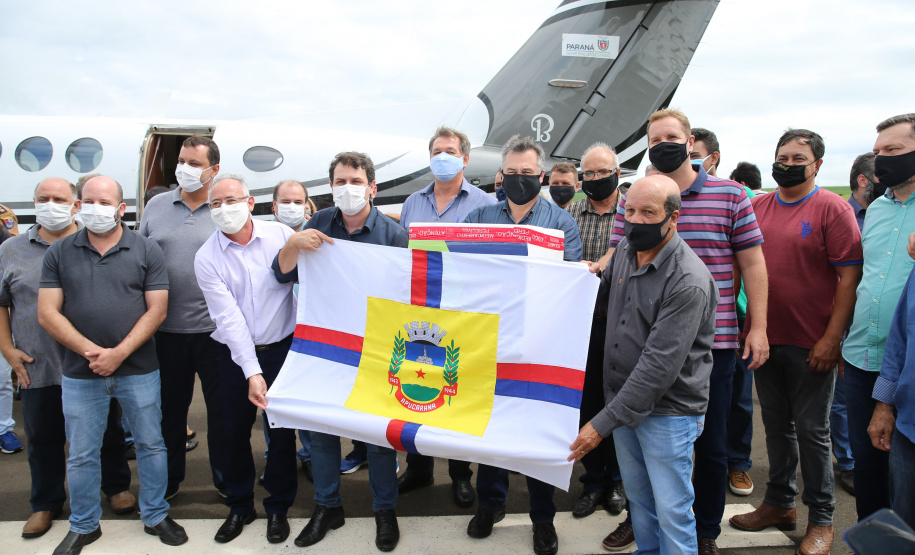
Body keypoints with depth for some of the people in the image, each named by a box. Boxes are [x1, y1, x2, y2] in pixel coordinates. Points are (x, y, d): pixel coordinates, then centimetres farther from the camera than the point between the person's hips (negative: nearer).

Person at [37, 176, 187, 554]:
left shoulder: (147, 251, -2)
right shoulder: (59, 253, 2)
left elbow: (156, 310, -6)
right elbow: (48, 314, -3)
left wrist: (118, 354, -14)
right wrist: (92, 352, -14)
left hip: (138, 370, -1)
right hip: (80, 373, 1)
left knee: (151, 445, 10)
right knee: (81, 455, 12)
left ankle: (155, 517, 28)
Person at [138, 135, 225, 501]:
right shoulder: (156, 206, 7)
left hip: (214, 329, -2)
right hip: (166, 329, 3)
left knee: (221, 406, 8)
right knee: (169, 406, 15)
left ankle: (225, 478, 26)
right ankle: (168, 479, 32)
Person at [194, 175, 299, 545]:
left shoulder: (281, 235, -5)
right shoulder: (206, 258, -5)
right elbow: (228, 316, -13)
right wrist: (252, 372, -19)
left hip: (283, 348, -1)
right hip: (235, 355, 1)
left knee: (282, 431, 6)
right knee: (234, 431, 11)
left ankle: (278, 507, 26)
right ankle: (240, 506, 32)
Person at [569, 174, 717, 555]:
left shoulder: (688, 281, -24)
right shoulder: (625, 251, 1)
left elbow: (660, 366, -27)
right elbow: (604, 293, 23)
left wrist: (604, 423, -25)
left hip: (668, 412, -7)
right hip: (623, 400, 7)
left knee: (671, 511, 4)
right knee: (638, 497, 22)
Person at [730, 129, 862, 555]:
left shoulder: (832, 208, -7)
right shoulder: (757, 207, 7)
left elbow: (850, 276, -10)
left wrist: (831, 339, -15)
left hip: (811, 344, -4)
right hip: (765, 339, 5)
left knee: (811, 430, 5)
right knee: (776, 424, 15)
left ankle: (821, 519, 20)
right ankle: (779, 504, 29)